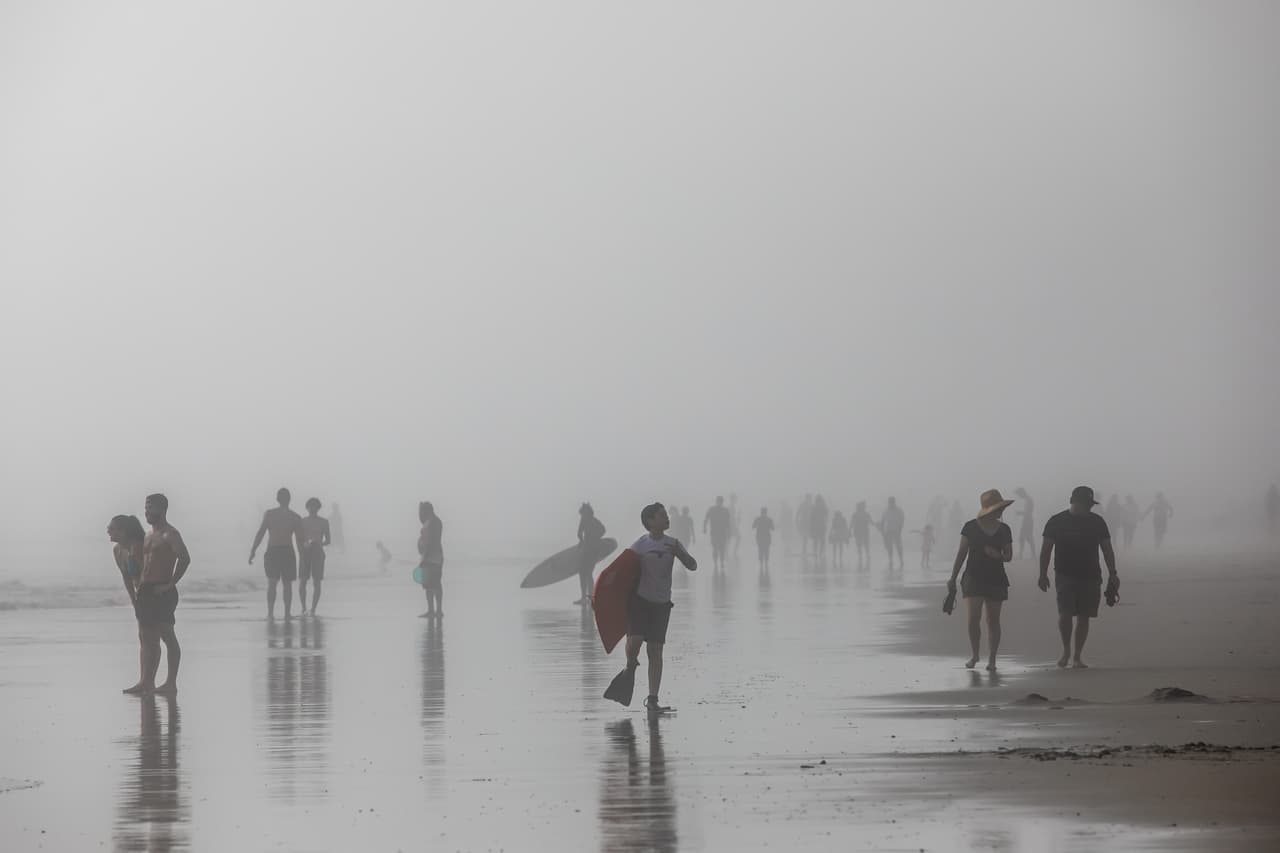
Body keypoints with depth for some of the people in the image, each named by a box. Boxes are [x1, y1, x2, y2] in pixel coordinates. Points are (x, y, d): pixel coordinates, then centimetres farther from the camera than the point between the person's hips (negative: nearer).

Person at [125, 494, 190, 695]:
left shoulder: (170, 535, -9)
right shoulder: (149, 536, 18)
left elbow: (185, 558, -21)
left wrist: (171, 584, -20)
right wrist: (139, 585, 13)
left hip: (162, 592, -9)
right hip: (146, 592, 9)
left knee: (167, 636, -6)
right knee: (147, 638, 9)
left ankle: (171, 684, -4)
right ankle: (146, 682, 12)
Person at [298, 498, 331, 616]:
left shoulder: (324, 522, 9)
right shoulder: (302, 522, 8)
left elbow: (328, 540, 9)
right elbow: (299, 540, 4)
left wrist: (321, 543, -12)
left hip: (318, 552, 0)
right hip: (305, 552, 0)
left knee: (317, 582, -4)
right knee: (302, 581, -8)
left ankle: (313, 609, -2)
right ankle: (303, 607, 0)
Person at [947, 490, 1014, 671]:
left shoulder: (1004, 530, 4)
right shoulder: (971, 527, -3)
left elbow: (1009, 556, 9)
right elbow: (961, 553, 2)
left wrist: (998, 555, -14)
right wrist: (953, 578, 1)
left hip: (996, 579, 2)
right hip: (974, 577, -2)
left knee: (993, 620, 1)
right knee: (973, 617, -10)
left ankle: (991, 660, 8)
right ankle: (974, 655, 9)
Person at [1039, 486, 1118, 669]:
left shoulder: (1097, 522, 6)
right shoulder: (1056, 522, 0)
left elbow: (1107, 549, 10)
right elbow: (1046, 549, 3)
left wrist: (1113, 574, 4)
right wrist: (1043, 575, -3)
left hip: (1090, 577, 3)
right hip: (1065, 576, -3)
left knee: (1083, 617, 2)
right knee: (1065, 613, -16)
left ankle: (1077, 657, 10)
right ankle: (1066, 650, 5)